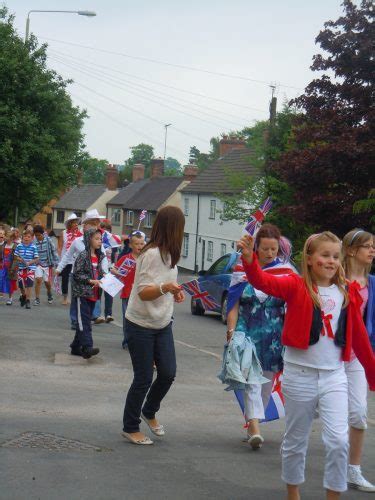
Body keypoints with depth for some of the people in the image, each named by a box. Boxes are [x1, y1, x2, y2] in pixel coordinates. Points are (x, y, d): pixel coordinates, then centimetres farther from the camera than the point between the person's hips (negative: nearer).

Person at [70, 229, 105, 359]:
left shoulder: (99, 256, 12)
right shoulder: (83, 255, -11)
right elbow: (77, 274, -13)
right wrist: (90, 281, -19)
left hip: (93, 293, 8)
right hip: (82, 292, -8)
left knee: (84, 321, 12)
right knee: (84, 321, -12)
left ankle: (76, 347, 20)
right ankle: (87, 347, -20)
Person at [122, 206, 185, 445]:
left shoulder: (169, 253, 8)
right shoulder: (151, 254, -21)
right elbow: (143, 292, -23)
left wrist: (174, 292, 9)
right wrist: (164, 288, -39)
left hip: (162, 324, 8)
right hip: (141, 325, -8)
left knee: (168, 373, 5)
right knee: (144, 379, -1)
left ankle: (149, 412, 30)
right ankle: (131, 428, 16)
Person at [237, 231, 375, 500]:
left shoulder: (347, 293, 2)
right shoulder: (296, 286, -7)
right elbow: (264, 281, -24)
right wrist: (249, 258, -43)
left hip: (334, 376, 2)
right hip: (300, 374, -2)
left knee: (339, 440, -10)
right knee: (296, 441, 12)